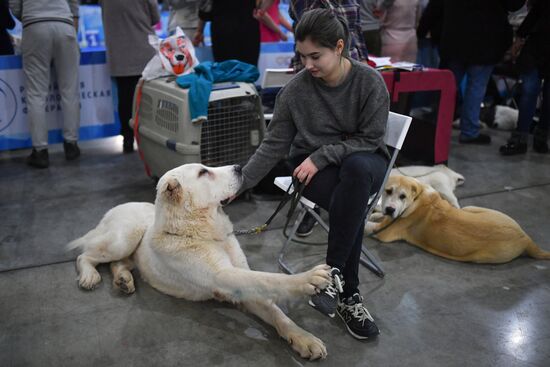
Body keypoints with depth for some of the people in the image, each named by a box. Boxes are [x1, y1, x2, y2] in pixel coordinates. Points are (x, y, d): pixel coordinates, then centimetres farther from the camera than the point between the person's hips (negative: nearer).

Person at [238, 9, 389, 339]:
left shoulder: (370, 81, -14)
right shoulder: (295, 90, -9)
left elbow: (370, 139, -11)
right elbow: (274, 144, -3)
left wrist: (322, 155, -20)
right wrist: (240, 182, -10)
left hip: (363, 161, 0)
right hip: (312, 167, 0)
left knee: (356, 167, -39)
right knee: (354, 207, -34)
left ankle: (333, 272, -30)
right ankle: (350, 294, -22)